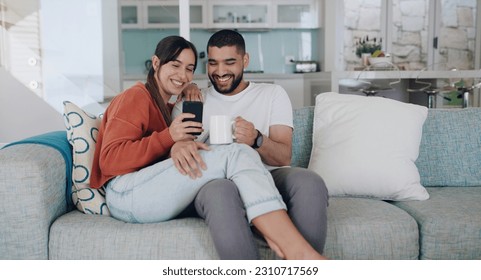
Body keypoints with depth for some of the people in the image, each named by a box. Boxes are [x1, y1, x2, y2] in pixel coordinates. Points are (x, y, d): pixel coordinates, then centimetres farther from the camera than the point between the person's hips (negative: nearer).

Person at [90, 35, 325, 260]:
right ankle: (299, 253, -36)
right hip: (126, 192, -7)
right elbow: (110, 160, -9)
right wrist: (169, 137, -15)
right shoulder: (135, 97, 4)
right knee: (237, 155, -23)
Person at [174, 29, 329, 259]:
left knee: (308, 181, -34)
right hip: (216, 182, 0)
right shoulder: (193, 101, 21)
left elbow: (284, 157, 7)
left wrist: (256, 140, -16)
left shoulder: (273, 94, 19)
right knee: (220, 191, -39)